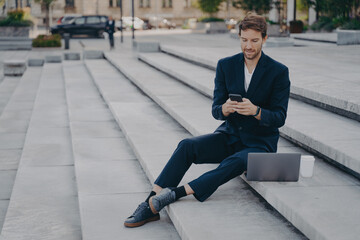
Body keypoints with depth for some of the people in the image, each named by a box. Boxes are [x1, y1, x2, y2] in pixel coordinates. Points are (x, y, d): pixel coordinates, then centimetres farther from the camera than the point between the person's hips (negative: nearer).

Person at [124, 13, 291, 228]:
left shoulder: (279, 72, -9)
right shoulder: (226, 65, 1)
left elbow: (279, 117, -11)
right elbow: (216, 110, 0)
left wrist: (255, 111, -32)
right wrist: (225, 109, -26)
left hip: (260, 143, -4)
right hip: (230, 135, 4)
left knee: (236, 162, -37)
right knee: (187, 146, -22)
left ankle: (176, 194, -39)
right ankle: (152, 204, -27)